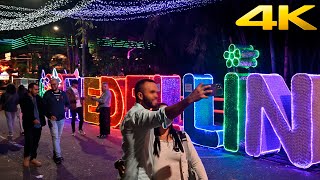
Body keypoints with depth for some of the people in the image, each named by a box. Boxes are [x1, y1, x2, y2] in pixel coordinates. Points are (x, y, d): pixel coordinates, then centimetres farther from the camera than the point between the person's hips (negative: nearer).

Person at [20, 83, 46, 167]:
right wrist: (33, 119, -21)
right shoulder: (24, 98, -6)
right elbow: (25, 112, -14)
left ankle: (33, 158, 22)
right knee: (29, 142, -1)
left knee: (36, 142, 9)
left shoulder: (38, 98, 8)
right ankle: (26, 157, 22)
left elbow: (43, 108, 10)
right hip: (29, 124, -4)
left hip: (38, 124, 5)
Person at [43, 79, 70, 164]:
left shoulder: (63, 93, 6)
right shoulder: (47, 94, -5)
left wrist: (67, 107, -4)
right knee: (55, 137, -8)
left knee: (58, 137, 13)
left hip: (61, 119, 4)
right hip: (52, 119, -4)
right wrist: (49, 115, -14)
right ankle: (58, 156, -5)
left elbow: (67, 103, 19)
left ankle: (55, 153, 26)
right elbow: (43, 106, -4)